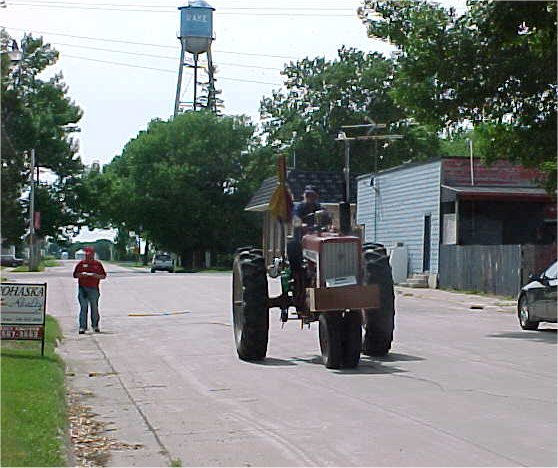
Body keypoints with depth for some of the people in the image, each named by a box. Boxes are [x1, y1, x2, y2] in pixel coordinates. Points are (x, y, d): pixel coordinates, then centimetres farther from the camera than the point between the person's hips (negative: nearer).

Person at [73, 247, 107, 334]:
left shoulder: (98, 264, 9)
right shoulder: (81, 264, 9)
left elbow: (104, 275, 11)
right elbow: (75, 274, 11)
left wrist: (97, 276, -9)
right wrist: (81, 275, -9)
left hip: (94, 288, 1)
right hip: (83, 288, -1)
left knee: (94, 307, 4)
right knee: (83, 307, -6)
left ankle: (95, 325, 19)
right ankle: (82, 327, -5)